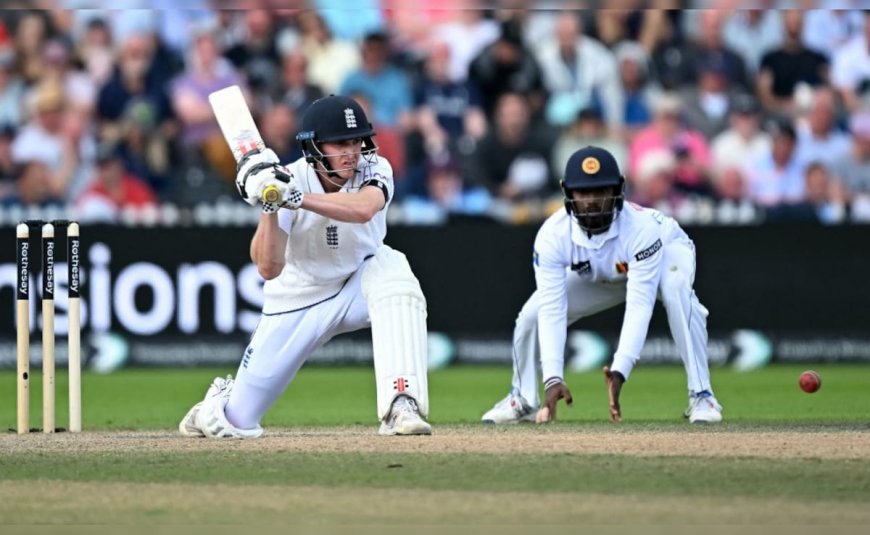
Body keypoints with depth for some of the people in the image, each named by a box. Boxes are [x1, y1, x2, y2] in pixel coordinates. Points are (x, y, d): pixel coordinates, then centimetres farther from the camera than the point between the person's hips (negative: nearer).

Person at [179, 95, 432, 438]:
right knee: (238, 422, 1)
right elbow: (268, 269, -31)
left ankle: (401, 406, -39)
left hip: (358, 283, 0)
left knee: (391, 270, -36)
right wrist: (270, 206, -44)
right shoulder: (288, 180, -23)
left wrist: (295, 198, -51)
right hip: (299, 300, 0)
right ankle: (223, 400, 42)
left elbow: (363, 209, -44)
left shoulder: (374, 170, -19)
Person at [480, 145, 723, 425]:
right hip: (597, 276, 3)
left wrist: (619, 371, -57)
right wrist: (553, 378, -46)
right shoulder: (553, 234, -33)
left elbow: (639, 305, -46)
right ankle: (522, 399, 14)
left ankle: (701, 395, -28)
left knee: (677, 291, -38)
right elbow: (552, 310, -35)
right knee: (532, 314, -13)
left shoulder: (642, 226, -42)